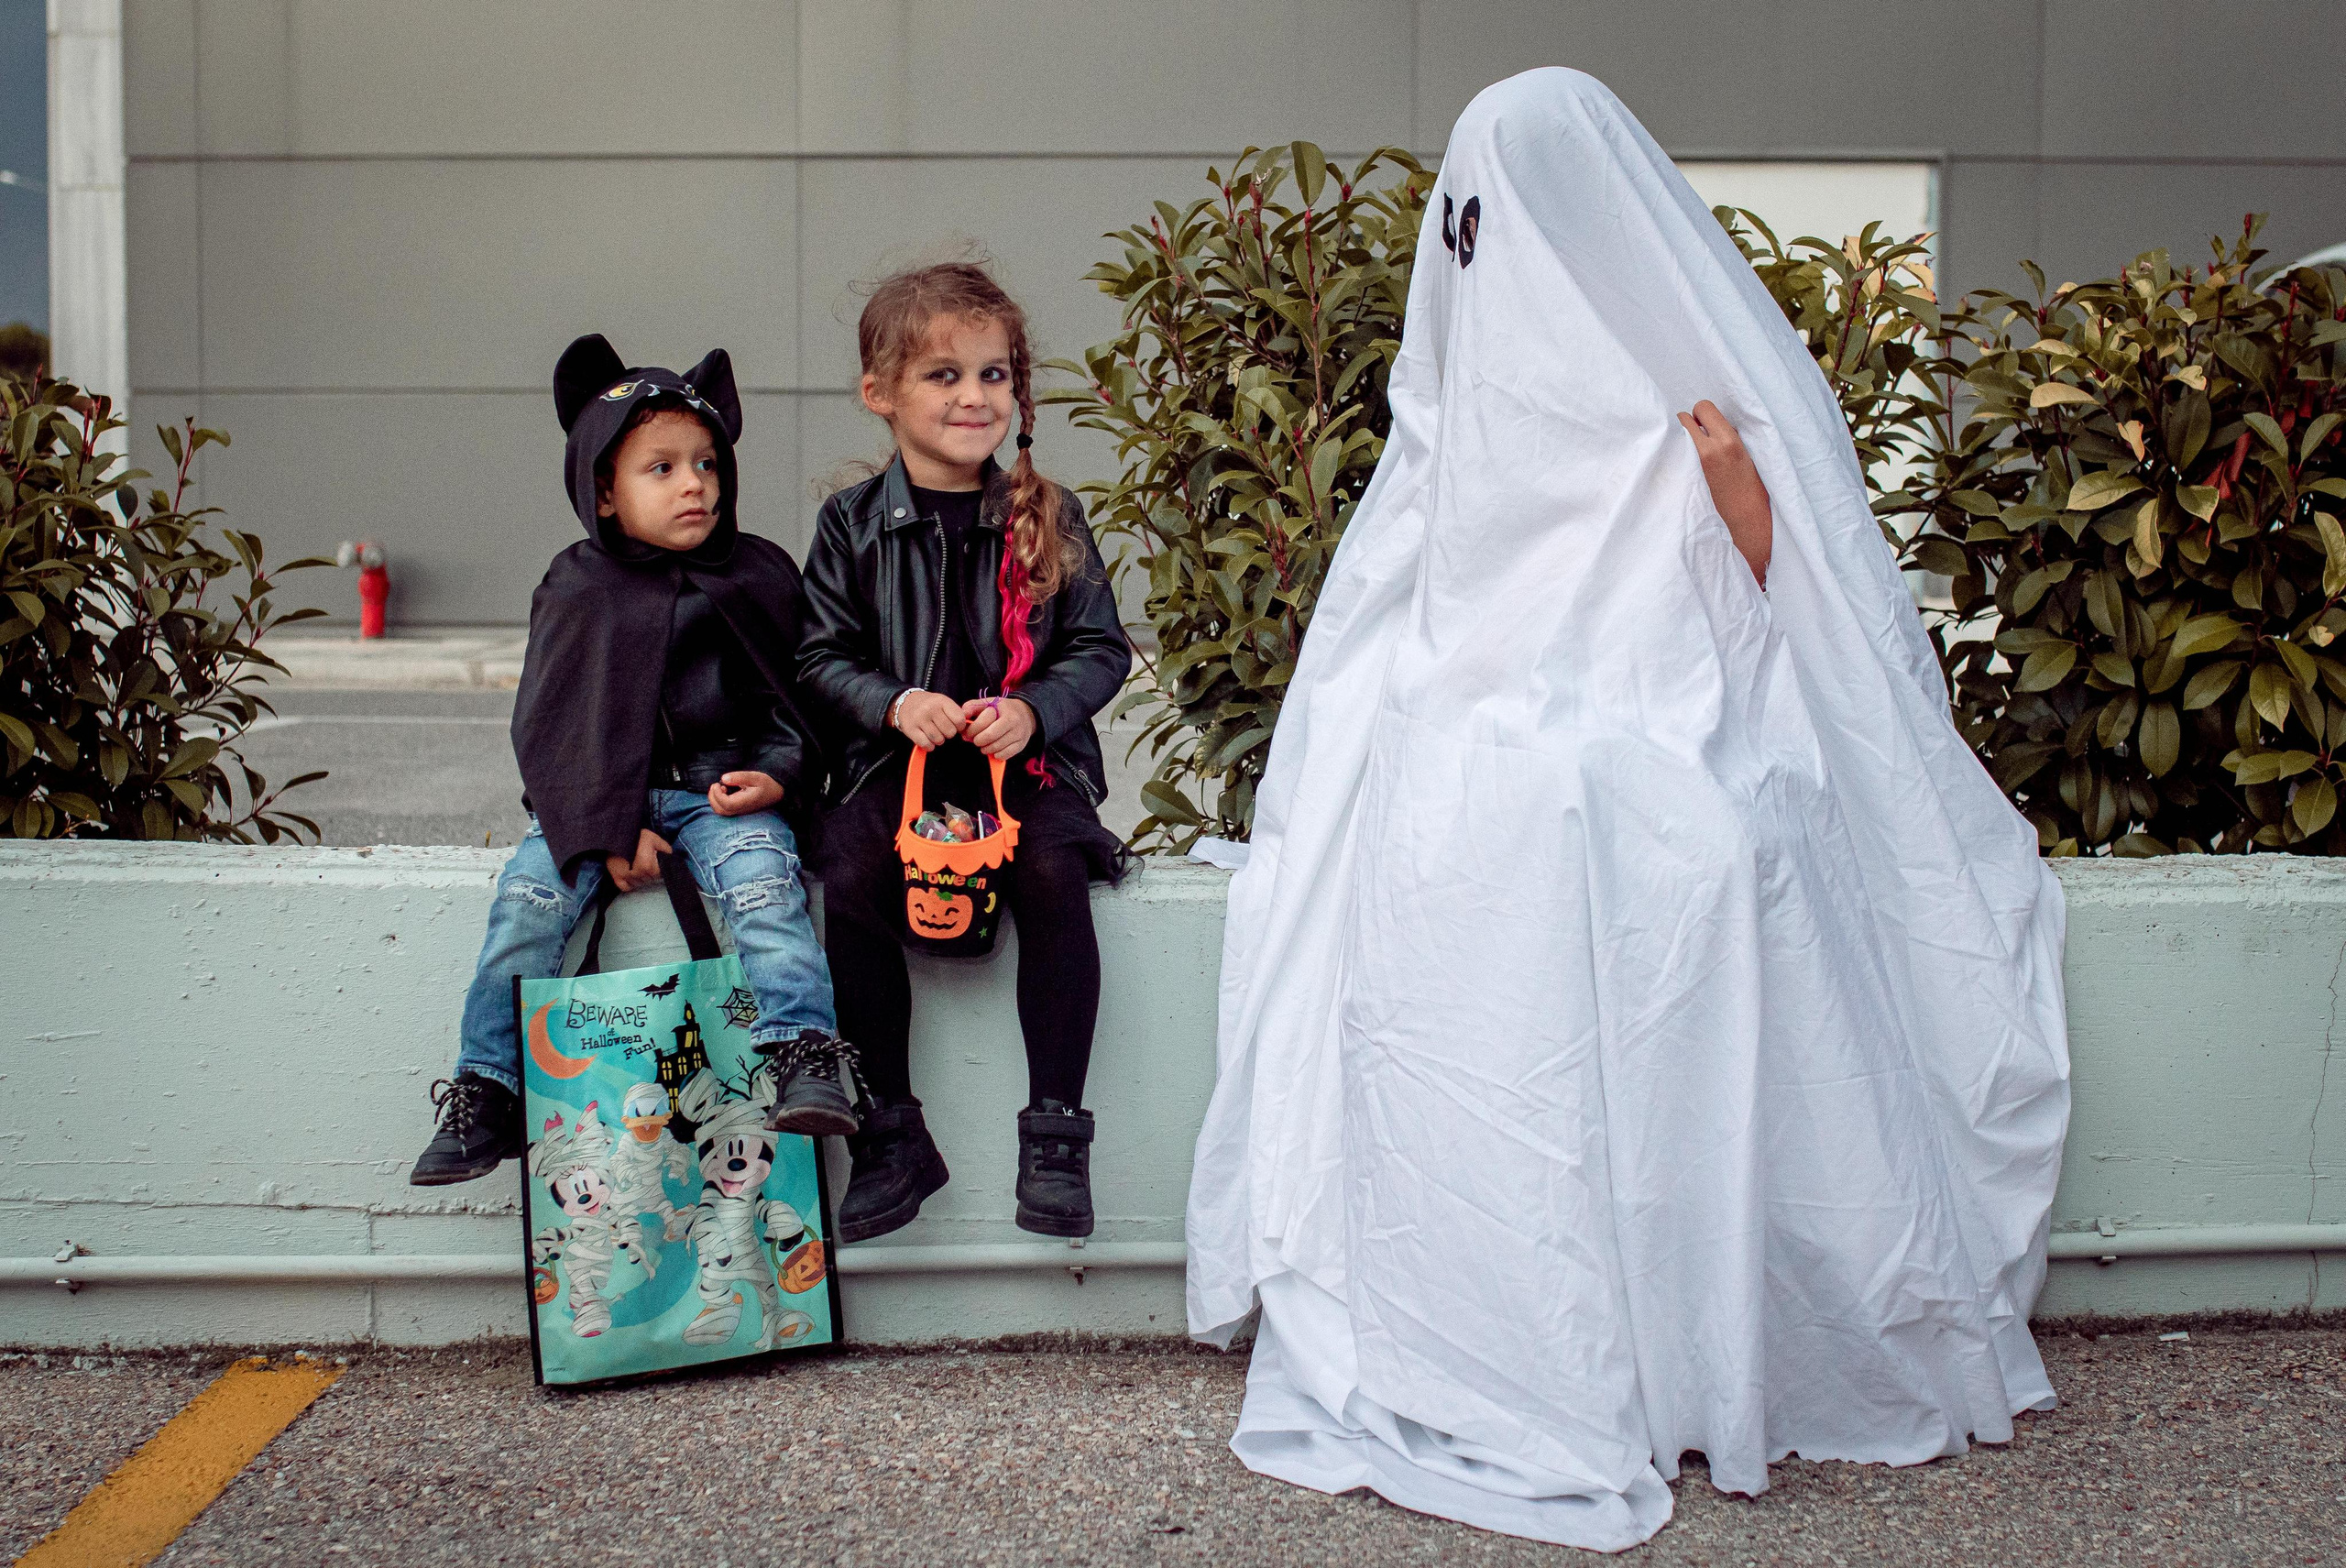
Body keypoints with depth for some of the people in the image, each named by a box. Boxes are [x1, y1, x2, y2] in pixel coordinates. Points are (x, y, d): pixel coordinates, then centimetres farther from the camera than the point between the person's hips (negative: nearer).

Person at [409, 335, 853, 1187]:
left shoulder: (759, 574, 8)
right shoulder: (577, 591, 4)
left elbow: (801, 696, 12)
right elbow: (549, 726, 1)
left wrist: (778, 776, -8)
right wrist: (606, 831, -13)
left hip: (724, 791, 0)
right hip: (597, 796, 0)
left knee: (762, 879, -30)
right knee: (529, 897, -20)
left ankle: (803, 1056, -30)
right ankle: (486, 1092, -8)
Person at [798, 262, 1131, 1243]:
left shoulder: (1046, 519, 5)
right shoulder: (853, 524, 6)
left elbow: (1101, 648, 5)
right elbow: (820, 655, 6)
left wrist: (1034, 710, -13)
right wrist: (896, 702, -13)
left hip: (1028, 757, 0)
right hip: (895, 758, 1)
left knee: (1054, 875, -29)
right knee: (850, 878, -27)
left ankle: (1055, 1130, -14)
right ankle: (890, 1134, -12)